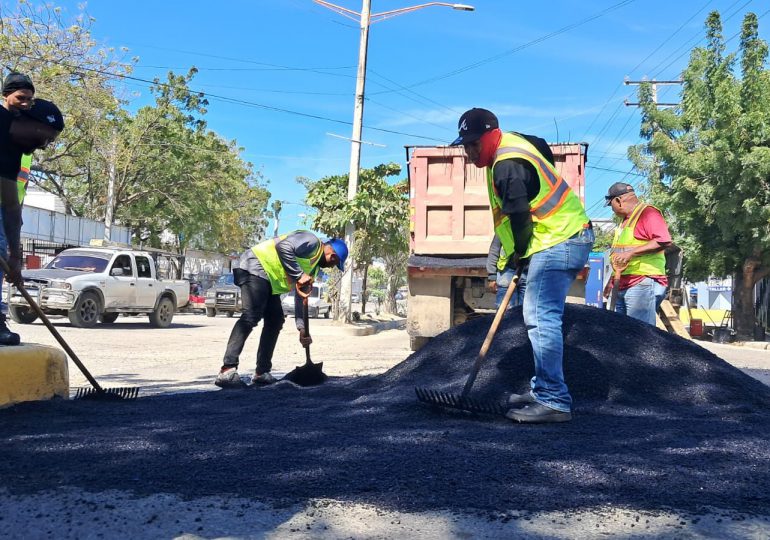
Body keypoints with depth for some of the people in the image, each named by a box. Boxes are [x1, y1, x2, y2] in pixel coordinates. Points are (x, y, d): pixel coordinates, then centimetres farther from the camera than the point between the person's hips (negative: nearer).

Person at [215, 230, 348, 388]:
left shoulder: (313, 267, 21)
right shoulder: (311, 241, -8)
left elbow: (301, 298, 20)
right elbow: (283, 246, -25)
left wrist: (302, 329, 12)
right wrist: (298, 275, -23)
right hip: (256, 267, -11)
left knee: (275, 321, 7)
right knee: (251, 317, -23)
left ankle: (262, 372, 11)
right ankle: (227, 371, -30)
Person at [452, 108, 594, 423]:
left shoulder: (507, 165, -18)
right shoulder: (513, 141, 14)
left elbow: (520, 217, -20)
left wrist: (519, 255, -1)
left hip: (557, 242, -11)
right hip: (567, 238, 11)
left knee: (541, 318, -16)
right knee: (539, 317, 14)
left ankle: (553, 401, -16)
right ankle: (542, 389, 20)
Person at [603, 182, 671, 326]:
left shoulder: (647, 213, -6)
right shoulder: (625, 220, 24)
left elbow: (664, 241, -20)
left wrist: (631, 253, -23)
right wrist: (612, 281, 27)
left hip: (643, 285, -9)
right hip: (622, 287, 9)